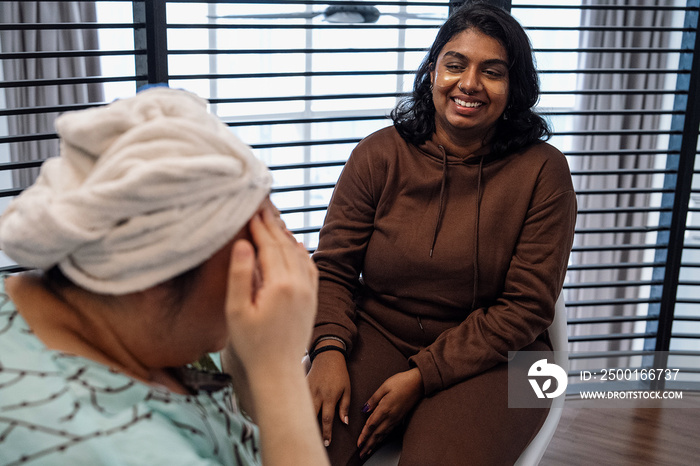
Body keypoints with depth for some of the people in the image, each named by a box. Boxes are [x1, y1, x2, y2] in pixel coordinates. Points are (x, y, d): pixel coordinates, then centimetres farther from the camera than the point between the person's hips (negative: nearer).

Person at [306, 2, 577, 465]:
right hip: (375, 335, 2)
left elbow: (526, 306, -8)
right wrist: (329, 349, -21)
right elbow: (332, 267, 0)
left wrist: (422, 376, -15)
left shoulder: (543, 171, -5)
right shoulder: (378, 155, -1)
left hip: (490, 355, -1)